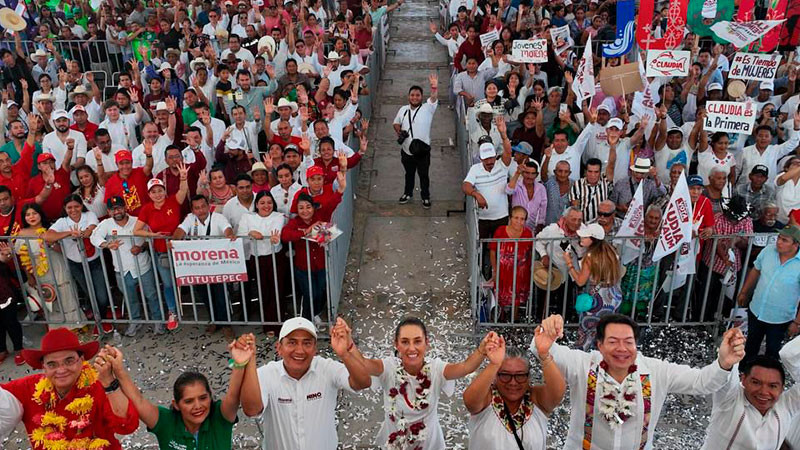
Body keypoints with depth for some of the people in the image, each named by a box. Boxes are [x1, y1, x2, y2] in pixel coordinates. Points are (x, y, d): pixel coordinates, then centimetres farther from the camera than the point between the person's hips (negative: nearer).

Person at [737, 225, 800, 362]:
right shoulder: (768, 250, -11)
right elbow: (755, 270, 6)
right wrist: (744, 292, 13)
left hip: (780, 319, -4)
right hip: (755, 311, 4)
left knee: (773, 350, 17)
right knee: (751, 345, 25)